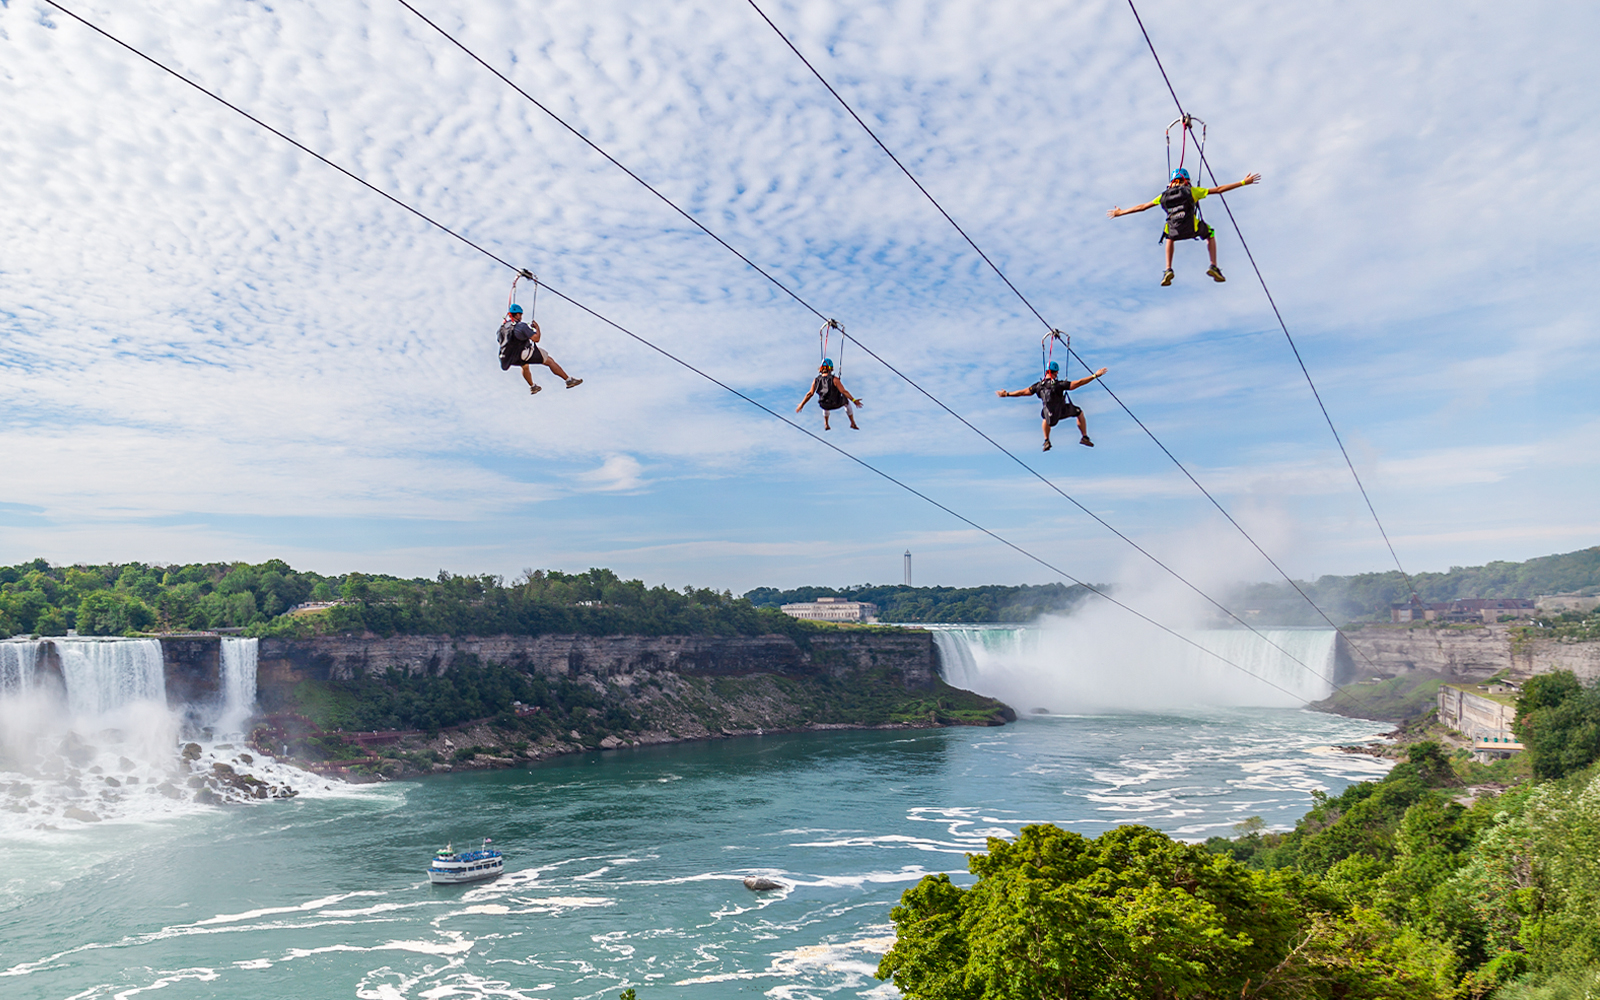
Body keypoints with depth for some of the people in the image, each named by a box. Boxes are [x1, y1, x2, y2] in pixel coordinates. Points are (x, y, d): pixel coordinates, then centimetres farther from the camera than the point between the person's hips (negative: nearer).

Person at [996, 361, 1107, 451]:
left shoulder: (1038, 385, -6)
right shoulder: (1060, 384, -16)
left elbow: (1023, 392, 2)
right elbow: (1078, 383, -19)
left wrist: (1007, 394, 14)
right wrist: (1094, 376, -13)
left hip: (1050, 416, 3)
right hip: (1063, 411, -3)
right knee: (1079, 412, 26)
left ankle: (1046, 441, 35)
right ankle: (1084, 437, 25)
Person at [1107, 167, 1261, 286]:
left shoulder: (1164, 196, 21)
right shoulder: (1192, 191, 15)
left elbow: (1141, 207, 26)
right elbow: (1218, 190, 14)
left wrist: (1120, 212, 38)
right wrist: (1243, 182, 21)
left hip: (1175, 231, 2)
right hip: (1192, 228, -2)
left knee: (1169, 237, 40)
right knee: (1210, 234, 31)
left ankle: (1168, 269, 23)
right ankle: (1213, 267, 17)